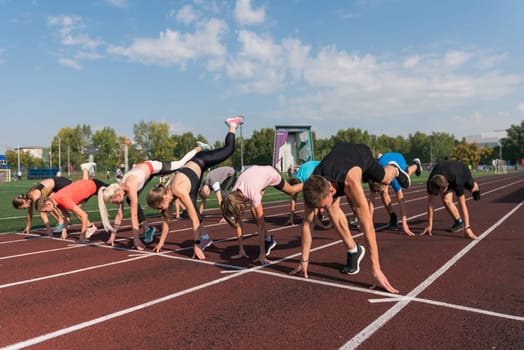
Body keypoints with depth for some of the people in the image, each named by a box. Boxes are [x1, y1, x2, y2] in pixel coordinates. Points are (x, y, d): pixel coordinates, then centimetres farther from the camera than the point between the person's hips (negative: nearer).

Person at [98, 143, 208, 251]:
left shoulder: (130, 187, -38)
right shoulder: (119, 189, -18)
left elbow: (134, 215, -38)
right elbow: (119, 214, -9)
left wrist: (136, 239, -35)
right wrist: (113, 234, -7)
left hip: (154, 166, -6)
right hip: (144, 167, 6)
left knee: (181, 163, 14)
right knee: (131, 201, -3)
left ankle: (199, 148, 39)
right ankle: (146, 229, 10)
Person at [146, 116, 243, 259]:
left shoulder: (179, 191, -40)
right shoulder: (165, 194, -21)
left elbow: (194, 220, -39)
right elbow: (167, 220, -5)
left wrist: (196, 246, -37)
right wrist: (161, 242, 1)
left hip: (200, 161, -5)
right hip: (191, 165, 5)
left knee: (229, 149, 16)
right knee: (191, 206, -2)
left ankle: (232, 125, 39)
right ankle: (205, 238, 12)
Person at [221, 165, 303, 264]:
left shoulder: (253, 194, -44)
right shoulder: (233, 196, -28)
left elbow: (261, 225, -40)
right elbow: (238, 223, -20)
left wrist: (262, 254, -38)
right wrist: (241, 250, -18)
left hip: (270, 173, -4)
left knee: (291, 191, 24)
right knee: (254, 211, -13)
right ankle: (268, 240, 6)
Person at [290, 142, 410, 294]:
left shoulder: (350, 182, -51)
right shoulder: (312, 187, -38)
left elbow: (367, 225, -51)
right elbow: (307, 223, -26)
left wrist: (376, 269, -50)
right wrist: (304, 260, -23)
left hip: (361, 153, -2)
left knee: (385, 180, 28)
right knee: (332, 209, -16)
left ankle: (394, 169, 65)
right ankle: (354, 251, 4)